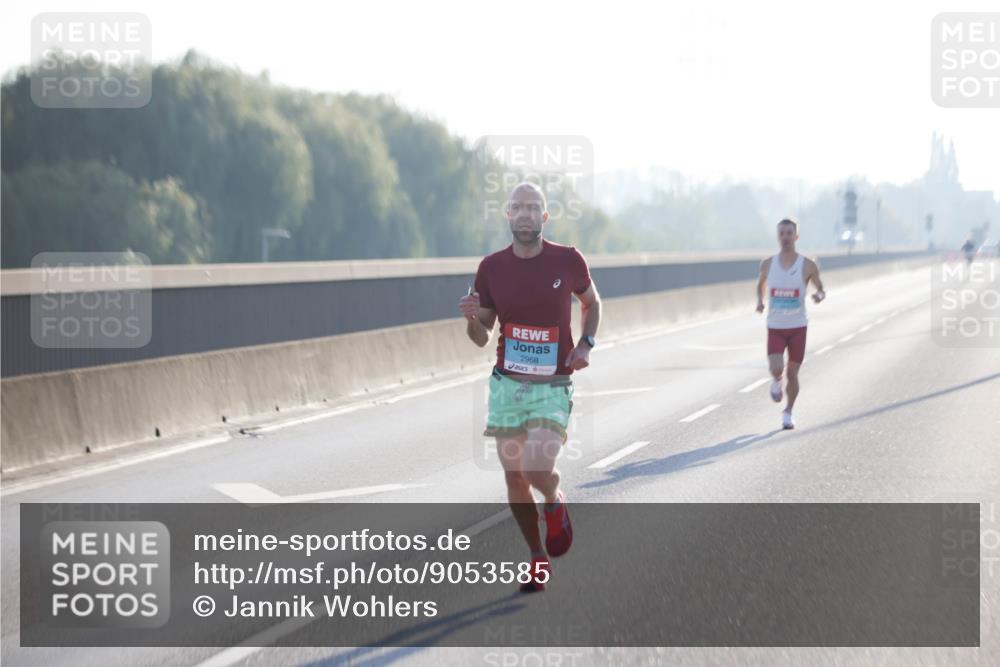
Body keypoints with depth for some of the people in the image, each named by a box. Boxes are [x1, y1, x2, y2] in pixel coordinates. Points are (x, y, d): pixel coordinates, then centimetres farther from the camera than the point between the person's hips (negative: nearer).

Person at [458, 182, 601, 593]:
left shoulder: (567, 260, -6)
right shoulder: (492, 267, -1)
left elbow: (591, 302, 14)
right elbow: (481, 339, 6)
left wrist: (586, 344, -3)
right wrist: (471, 318, -16)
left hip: (552, 387, -3)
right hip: (506, 385, 3)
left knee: (538, 469, -21)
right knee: (514, 477, 5)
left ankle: (555, 501, 16)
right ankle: (539, 559, 22)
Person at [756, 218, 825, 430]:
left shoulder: (807, 266, -6)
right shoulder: (768, 264, -1)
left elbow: (821, 290, 5)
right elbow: (761, 283, 18)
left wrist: (819, 296, -19)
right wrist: (759, 301, -1)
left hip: (798, 327, 0)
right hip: (775, 327, 0)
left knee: (792, 373, 5)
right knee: (776, 369, -18)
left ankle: (788, 412, 25)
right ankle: (776, 382, 20)